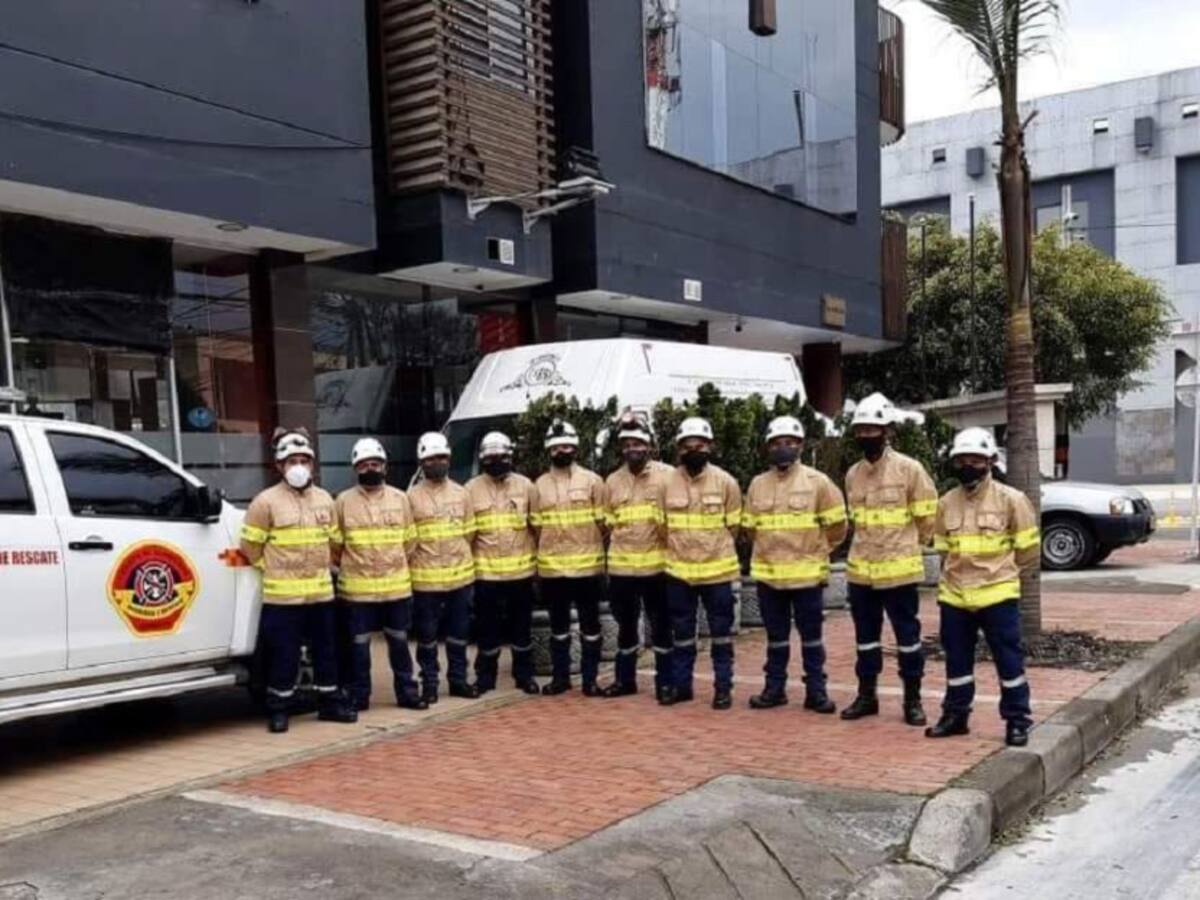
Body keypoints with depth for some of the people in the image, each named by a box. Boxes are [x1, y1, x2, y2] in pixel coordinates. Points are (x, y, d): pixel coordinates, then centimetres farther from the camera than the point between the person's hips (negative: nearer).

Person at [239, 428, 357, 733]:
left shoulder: (325, 500, 8)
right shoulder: (266, 502, -8)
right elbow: (250, 546, -5)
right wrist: (275, 571, 2)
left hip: (321, 592, 5)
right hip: (282, 595, -5)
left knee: (326, 650, 12)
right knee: (284, 655, 0)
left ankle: (330, 702, 25)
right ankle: (278, 709, 13)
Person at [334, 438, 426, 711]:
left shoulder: (399, 498, 4)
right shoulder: (344, 501, -2)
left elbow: (410, 539, 10)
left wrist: (394, 564, 9)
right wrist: (352, 564, 5)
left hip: (397, 585, 2)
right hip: (358, 587, -2)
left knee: (399, 641, 11)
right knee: (358, 644, 6)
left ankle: (407, 691, 21)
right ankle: (358, 695, 18)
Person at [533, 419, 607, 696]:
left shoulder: (592, 480, 1)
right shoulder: (540, 485, 7)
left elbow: (603, 522, 1)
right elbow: (536, 526, 8)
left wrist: (600, 553, -2)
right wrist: (540, 557, 4)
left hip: (587, 565, -2)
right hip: (551, 567, 2)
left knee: (590, 625, 5)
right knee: (558, 626, 12)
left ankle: (590, 679, 13)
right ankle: (560, 676, 22)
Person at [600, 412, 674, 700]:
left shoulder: (666, 475, -3)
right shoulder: (613, 480, 9)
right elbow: (608, 522, 15)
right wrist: (617, 547, 5)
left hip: (657, 565, -4)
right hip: (621, 566, 4)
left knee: (661, 626, 5)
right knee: (626, 625, 14)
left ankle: (665, 682, 15)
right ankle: (625, 679, 26)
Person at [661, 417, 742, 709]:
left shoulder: (725, 481, -5)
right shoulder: (668, 482, 0)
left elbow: (733, 525, 4)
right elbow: (662, 524, 9)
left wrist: (715, 551, 9)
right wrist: (679, 549, 11)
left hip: (717, 569, -2)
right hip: (678, 569, 2)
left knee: (721, 631, 6)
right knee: (682, 632, 11)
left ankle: (723, 687, 16)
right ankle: (681, 684, 22)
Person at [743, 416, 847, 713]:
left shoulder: (817, 481, -4)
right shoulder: (757, 484, 6)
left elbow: (836, 524, 2)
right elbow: (750, 527, 16)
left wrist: (816, 552, 8)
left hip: (807, 573, -3)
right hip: (768, 573, 3)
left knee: (811, 635, 4)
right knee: (776, 635, 12)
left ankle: (816, 691, 12)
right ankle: (774, 688, 20)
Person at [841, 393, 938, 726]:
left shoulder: (909, 469, -9)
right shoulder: (852, 474, 7)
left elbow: (927, 516, -1)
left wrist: (907, 548, 8)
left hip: (899, 568, -5)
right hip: (860, 568, 5)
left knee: (907, 634, 4)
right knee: (865, 635, 13)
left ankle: (913, 699, 15)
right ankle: (866, 696, 24)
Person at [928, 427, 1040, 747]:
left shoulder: (1011, 499, -6)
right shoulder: (946, 503, 6)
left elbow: (1028, 549, 0)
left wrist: (999, 571, 5)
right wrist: (959, 574, 11)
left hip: (997, 595, -4)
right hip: (955, 595, 4)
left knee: (1009, 660, 2)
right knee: (957, 660, 13)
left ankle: (1017, 720, 13)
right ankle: (955, 715, 26)